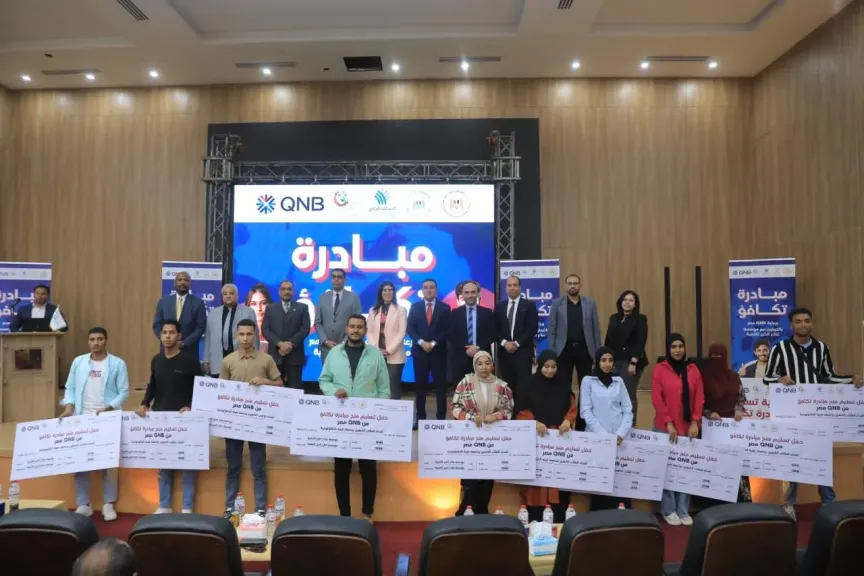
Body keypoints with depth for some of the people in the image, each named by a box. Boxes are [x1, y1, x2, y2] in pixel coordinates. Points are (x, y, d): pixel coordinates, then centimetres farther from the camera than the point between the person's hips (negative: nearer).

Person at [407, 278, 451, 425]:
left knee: (440, 386, 1)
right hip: (419, 351, 1)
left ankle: (441, 418, 7)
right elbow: (410, 328, 0)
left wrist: (434, 343, -13)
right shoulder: (415, 307, 8)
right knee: (420, 386, 5)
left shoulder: (444, 307, 4)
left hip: (438, 352, -1)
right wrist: (421, 342, -13)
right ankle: (420, 417, 11)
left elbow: (446, 330, -2)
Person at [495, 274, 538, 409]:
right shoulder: (499, 306, 12)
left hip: (523, 352, -3)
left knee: (523, 387, -6)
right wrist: (504, 343, -8)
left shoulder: (529, 305, 2)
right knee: (508, 387, 5)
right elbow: (495, 329, 8)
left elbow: (532, 329, -6)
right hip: (504, 352, 3)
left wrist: (517, 343, -12)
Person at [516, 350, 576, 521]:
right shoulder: (530, 385, 1)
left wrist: (568, 421, -13)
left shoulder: (563, 384, 7)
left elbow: (572, 408, 7)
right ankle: (535, 520, 3)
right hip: (536, 438, -2)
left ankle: (559, 520, 7)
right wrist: (535, 423, -19)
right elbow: (522, 412, -1)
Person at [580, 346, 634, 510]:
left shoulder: (619, 381, 11)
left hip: (618, 438, 2)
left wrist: (621, 433, -6)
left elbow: (628, 409, 7)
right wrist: (602, 434, -11)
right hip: (596, 438, -2)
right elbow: (585, 411, -4)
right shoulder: (588, 381, 1)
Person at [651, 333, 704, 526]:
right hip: (665, 428, -3)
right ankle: (668, 510, 14)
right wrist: (669, 422, -11)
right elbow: (656, 398, -6)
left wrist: (695, 422, -4)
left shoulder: (693, 369, 7)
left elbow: (699, 398, 5)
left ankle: (683, 510, 17)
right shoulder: (660, 369, -2)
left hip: (688, 427, 3)